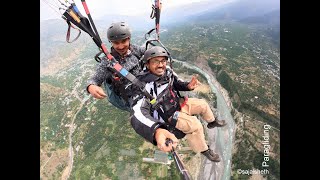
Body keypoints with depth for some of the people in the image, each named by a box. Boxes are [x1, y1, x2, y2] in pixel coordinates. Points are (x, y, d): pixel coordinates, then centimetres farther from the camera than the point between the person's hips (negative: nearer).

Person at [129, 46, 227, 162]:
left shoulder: (167, 72, -13)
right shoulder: (144, 86, -35)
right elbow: (138, 115, -51)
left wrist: (188, 86, -13)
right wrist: (156, 131, -70)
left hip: (178, 103, 7)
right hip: (168, 115, -7)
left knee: (203, 104, 11)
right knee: (195, 126, -21)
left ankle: (212, 122, 44)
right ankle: (203, 150, 10)